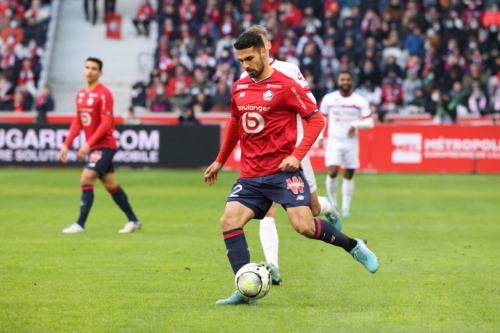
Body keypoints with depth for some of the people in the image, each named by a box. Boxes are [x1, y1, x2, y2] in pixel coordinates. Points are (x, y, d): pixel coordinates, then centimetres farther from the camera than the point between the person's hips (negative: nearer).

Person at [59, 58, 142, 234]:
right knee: (111, 185, 11)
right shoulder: (80, 95, 11)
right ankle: (134, 221, 19)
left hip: (104, 145, -8)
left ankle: (80, 224, -12)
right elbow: (77, 122, 16)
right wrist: (66, 144, 7)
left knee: (86, 179, -15)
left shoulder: (104, 94, -13)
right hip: (93, 147, 8)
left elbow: (106, 124, -18)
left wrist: (88, 144, -22)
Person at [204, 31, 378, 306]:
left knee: (303, 225, -17)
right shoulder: (239, 88, 11)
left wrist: (297, 155, -17)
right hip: (251, 175, 5)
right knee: (229, 221, -13)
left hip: (282, 171, -5)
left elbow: (315, 119, -6)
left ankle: (354, 246, 10)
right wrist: (220, 161, 32)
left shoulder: (285, 86, -7)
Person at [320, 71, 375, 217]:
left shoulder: (360, 101, 1)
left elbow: (369, 123, 0)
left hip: (352, 141, 1)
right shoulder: (329, 99, 2)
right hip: (334, 140, -1)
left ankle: (345, 208, 12)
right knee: (332, 172, -15)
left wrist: (356, 124, -17)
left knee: (349, 175, 3)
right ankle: (333, 204, 3)